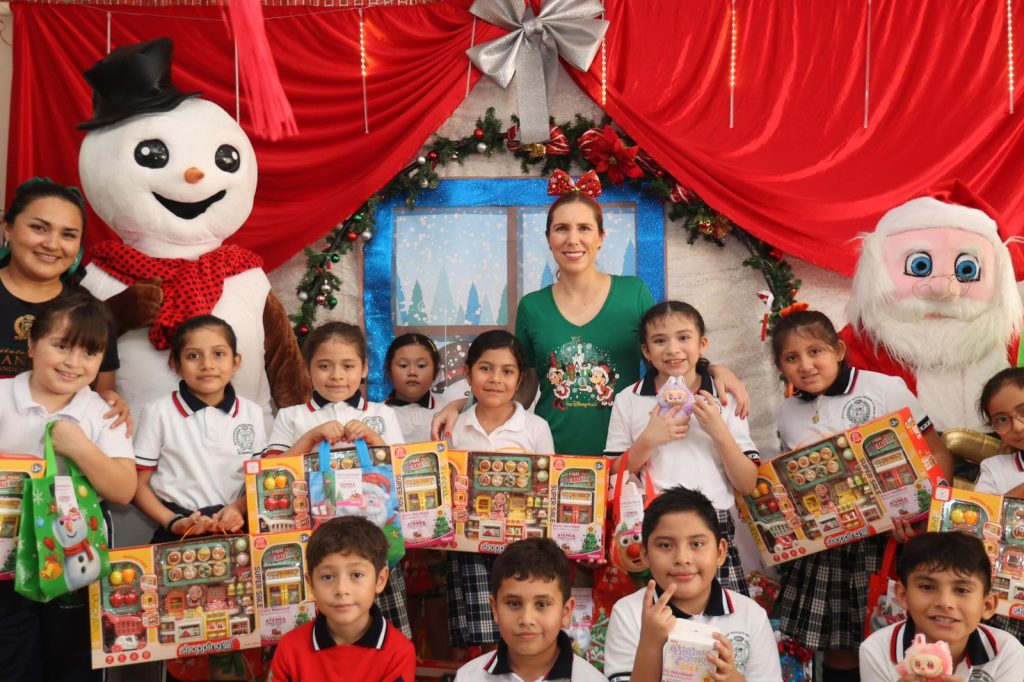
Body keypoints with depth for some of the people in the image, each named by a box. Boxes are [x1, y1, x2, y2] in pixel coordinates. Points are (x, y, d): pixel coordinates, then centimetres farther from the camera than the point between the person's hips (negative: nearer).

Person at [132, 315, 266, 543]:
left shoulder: (252, 413, 8)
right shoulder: (158, 413, 1)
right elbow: (139, 484, 4)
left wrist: (238, 508, -4)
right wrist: (173, 522, -9)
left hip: (234, 530, 2)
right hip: (179, 535, -2)